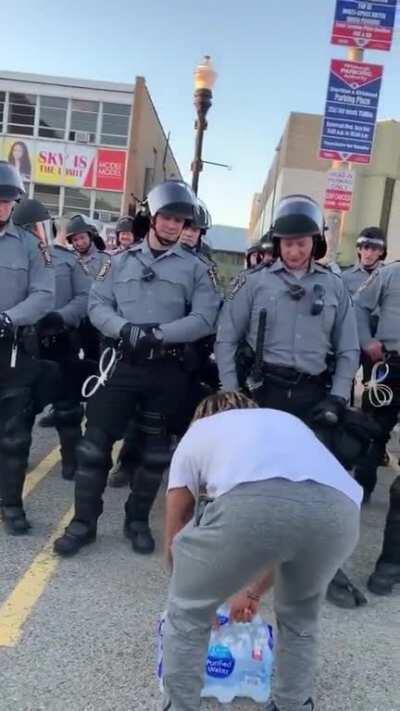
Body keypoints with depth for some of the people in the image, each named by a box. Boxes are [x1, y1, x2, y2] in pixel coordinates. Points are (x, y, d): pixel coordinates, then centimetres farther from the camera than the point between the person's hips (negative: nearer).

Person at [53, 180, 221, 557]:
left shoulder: (195, 268, 3)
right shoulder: (121, 261, 9)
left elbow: (205, 319, -8)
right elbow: (97, 304, 2)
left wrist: (159, 334, -20)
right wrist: (125, 329, -18)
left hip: (167, 370, 0)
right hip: (122, 364, 1)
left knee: (156, 450, 10)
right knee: (96, 442, 0)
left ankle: (138, 519, 28)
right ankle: (83, 521, 14)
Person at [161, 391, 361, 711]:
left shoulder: (196, 433, 35)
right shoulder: (287, 422, 43)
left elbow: (174, 543, 39)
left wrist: (201, 592, 57)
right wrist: (253, 593, 62)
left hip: (253, 503, -4)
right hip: (340, 511, 5)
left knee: (188, 614, 26)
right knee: (300, 617, 36)